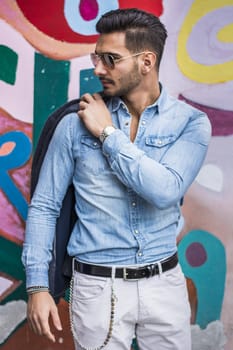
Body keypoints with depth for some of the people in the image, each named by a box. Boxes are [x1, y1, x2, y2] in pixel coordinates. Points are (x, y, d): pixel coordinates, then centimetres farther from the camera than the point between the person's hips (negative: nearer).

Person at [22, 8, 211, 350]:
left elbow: (165, 191, -21)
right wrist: (37, 285, -7)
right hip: (98, 286, -1)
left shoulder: (190, 122, -6)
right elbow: (44, 206, -1)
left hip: (165, 283, 1)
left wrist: (107, 133, -15)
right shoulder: (76, 123, -5)